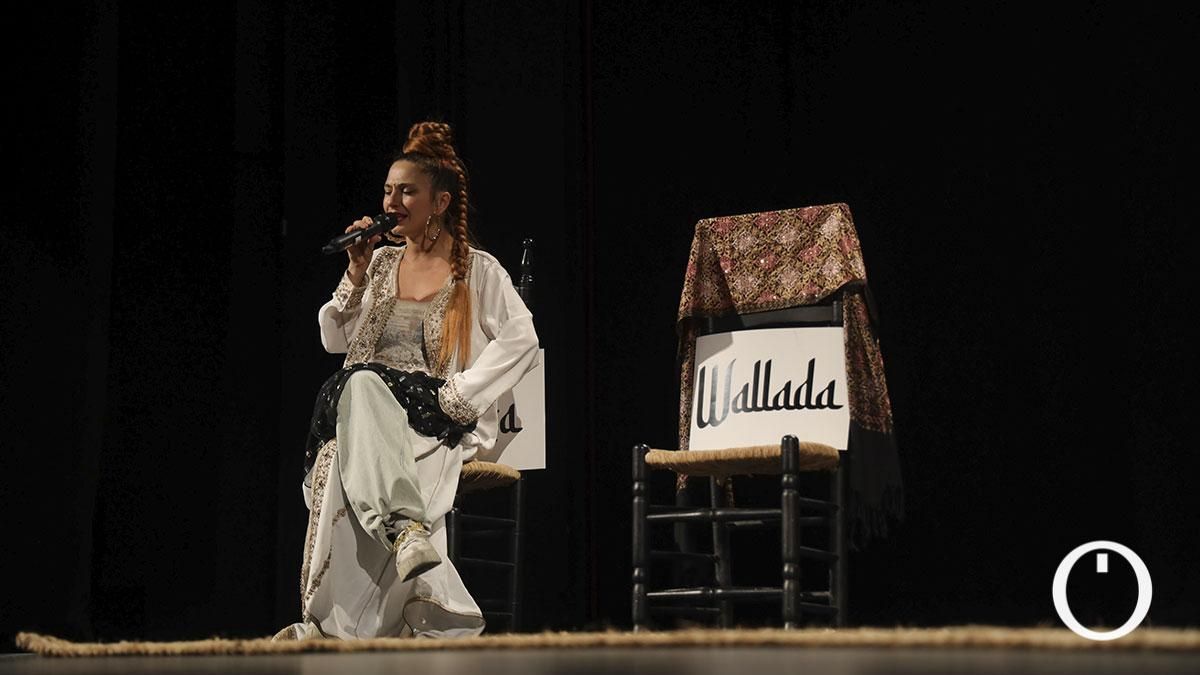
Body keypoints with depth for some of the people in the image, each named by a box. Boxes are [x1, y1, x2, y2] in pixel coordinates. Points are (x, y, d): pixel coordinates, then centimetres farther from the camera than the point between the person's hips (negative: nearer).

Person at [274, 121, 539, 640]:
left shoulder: (478, 271, 6)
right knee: (361, 384, -36)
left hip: (437, 421, -3)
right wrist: (357, 275, 6)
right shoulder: (381, 262, 21)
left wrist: (456, 394, -17)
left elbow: (521, 341, -8)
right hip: (364, 408, 4)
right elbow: (335, 340, 18)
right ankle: (405, 528, -56)